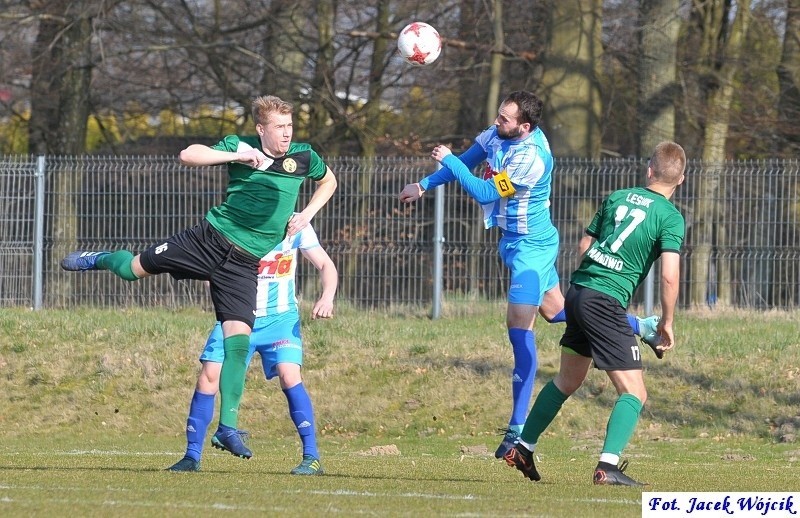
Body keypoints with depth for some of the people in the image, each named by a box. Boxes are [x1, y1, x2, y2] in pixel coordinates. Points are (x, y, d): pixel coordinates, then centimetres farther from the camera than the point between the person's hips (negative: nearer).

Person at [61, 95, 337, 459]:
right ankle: (100, 260, 47)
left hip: (245, 262, 1)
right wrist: (239, 156, -24)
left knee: (238, 337, -13)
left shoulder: (303, 156, 2)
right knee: (133, 268, 6)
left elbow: (328, 181, 23)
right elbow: (188, 155, -16)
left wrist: (306, 215, 7)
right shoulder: (240, 147, -5)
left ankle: (228, 427, -11)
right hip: (212, 237, -1)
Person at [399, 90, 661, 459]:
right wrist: (425, 185, 12)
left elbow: (484, 193, -26)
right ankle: (641, 327, 40)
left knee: (519, 328, -11)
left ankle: (519, 430, -8)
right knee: (555, 310, 24)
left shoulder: (531, 158, -29)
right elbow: (468, 161, 15)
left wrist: (448, 160, -18)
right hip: (516, 240, 10)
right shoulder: (497, 135, -3)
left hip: (530, 246, -10)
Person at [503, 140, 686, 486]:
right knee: (634, 393, -4)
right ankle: (608, 466, -21)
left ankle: (522, 449, 32)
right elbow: (670, 275, -15)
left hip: (577, 289, 7)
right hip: (606, 302, -7)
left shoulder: (616, 197, 12)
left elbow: (585, 245, 18)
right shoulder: (671, 217, -6)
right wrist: (667, 322, -2)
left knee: (567, 380, 25)